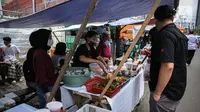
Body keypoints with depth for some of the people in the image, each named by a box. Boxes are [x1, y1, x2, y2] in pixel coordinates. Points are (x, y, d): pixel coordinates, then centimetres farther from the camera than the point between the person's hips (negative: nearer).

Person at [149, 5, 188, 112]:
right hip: (177, 88, 9)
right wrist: (154, 57, 27)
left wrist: (157, 93, -22)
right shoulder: (180, 34, 7)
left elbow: (168, 66, -31)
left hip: (166, 92, -9)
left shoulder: (164, 35, -23)